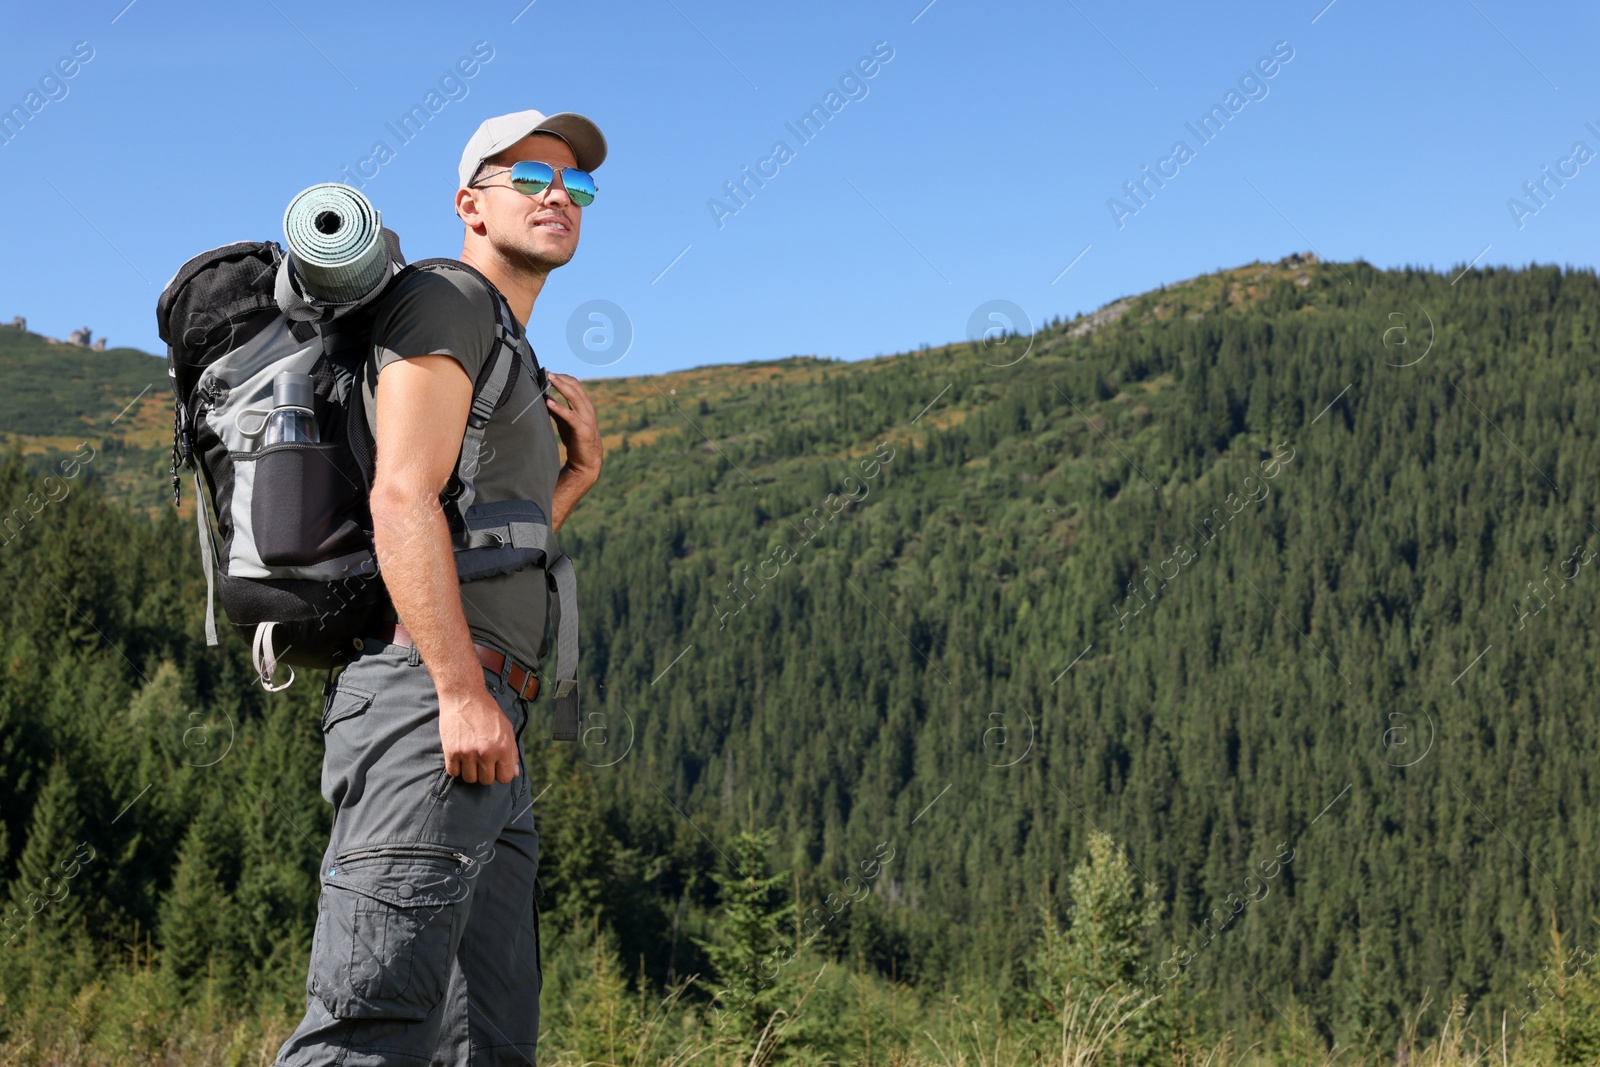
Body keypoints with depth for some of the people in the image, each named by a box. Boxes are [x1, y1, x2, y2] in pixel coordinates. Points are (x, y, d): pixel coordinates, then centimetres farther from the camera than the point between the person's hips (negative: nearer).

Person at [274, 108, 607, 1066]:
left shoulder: (514, 364, 30)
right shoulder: (448, 303, 2)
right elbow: (403, 501, -13)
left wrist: (577, 476, 19)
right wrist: (462, 692, -22)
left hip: (490, 733, 10)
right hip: (427, 700, -10)